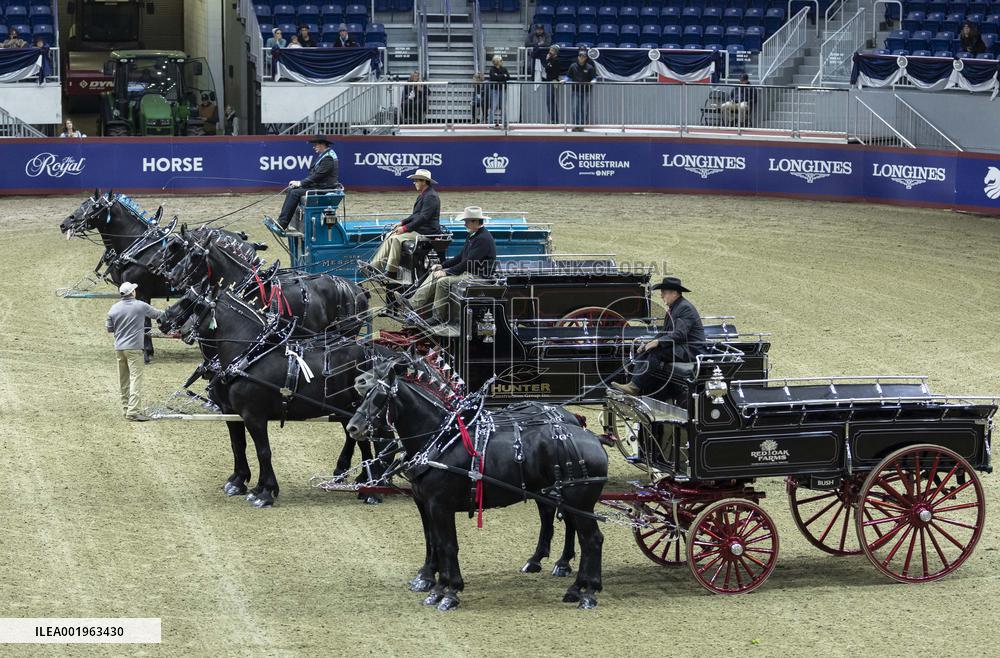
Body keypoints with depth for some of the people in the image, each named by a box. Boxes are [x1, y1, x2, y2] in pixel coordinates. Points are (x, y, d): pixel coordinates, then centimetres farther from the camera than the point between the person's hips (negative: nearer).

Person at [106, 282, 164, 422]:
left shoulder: (114, 309, 4)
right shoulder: (141, 306, -6)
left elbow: (109, 329, 11)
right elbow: (157, 314, 9)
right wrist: (166, 313, 30)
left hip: (119, 348, 5)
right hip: (134, 347, -5)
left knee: (123, 380, 14)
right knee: (135, 378, -9)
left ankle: (126, 408, 21)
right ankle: (133, 411, -18)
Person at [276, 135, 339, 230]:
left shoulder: (328, 158, -17)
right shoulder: (323, 155, 16)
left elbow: (317, 175, -21)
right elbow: (313, 173, 18)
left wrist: (300, 183, -15)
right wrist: (299, 183, 6)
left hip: (323, 189, -11)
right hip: (316, 185, 11)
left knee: (295, 193, -21)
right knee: (290, 190, 1)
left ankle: (282, 224, -20)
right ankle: (281, 222, -7)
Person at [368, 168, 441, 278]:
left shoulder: (430, 196, -17)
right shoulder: (423, 195, 17)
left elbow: (423, 217, -23)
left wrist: (405, 228, -21)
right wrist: (402, 223, 10)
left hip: (426, 232, -11)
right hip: (418, 228, 11)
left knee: (397, 238, -25)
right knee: (389, 236, 3)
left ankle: (391, 272, -20)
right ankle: (376, 265, -2)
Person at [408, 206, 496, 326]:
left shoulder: (483, 239, -20)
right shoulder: (473, 236, 13)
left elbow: (469, 263, -24)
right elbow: (460, 257, 19)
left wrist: (446, 272, -21)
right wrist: (442, 266, 8)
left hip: (478, 275, -10)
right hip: (467, 271, 10)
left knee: (443, 281, -24)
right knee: (434, 275, 2)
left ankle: (438, 318, -14)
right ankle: (413, 304, -5)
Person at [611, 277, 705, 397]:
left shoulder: (685, 308, -14)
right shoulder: (672, 308, 17)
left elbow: (679, 334, -24)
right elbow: (665, 333, 20)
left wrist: (658, 342, -30)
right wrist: (648, 344, 7)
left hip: (691, 350, -10)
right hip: (679, 348, 10)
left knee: (656, 353, -28)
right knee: (643, 354, -4)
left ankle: (635, 386, -29)